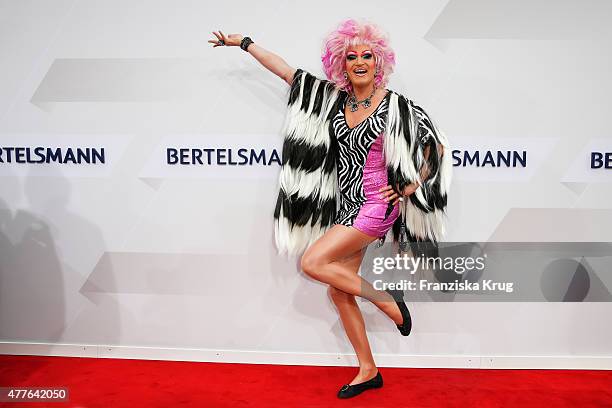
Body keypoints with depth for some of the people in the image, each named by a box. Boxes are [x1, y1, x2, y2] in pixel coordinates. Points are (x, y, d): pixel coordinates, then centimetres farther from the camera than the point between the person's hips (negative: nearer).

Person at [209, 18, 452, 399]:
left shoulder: (395, 104, -8)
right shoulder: (334, 98, 5)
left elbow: (436, 145, -1)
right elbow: (286, 71, 9)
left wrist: (410, 186, -6)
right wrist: (243, 41, 13)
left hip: (377, 205, -6)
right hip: (348, 206, 6)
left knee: (313, 262, -17)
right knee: (338, 290, 6)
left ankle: (387, 299, 2)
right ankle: (368, 371, 22)